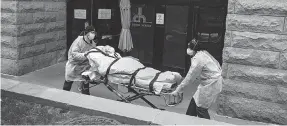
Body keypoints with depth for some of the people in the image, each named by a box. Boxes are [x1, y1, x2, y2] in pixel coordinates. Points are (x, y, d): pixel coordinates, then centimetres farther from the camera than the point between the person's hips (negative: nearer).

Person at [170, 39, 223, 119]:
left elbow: (190, 78, -20)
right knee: (194, 101, 15)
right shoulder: (202, 53, 3)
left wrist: (177, 90, -12)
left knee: (201, 109, 4)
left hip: (211, 85, -9)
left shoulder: (197, 59, -24)